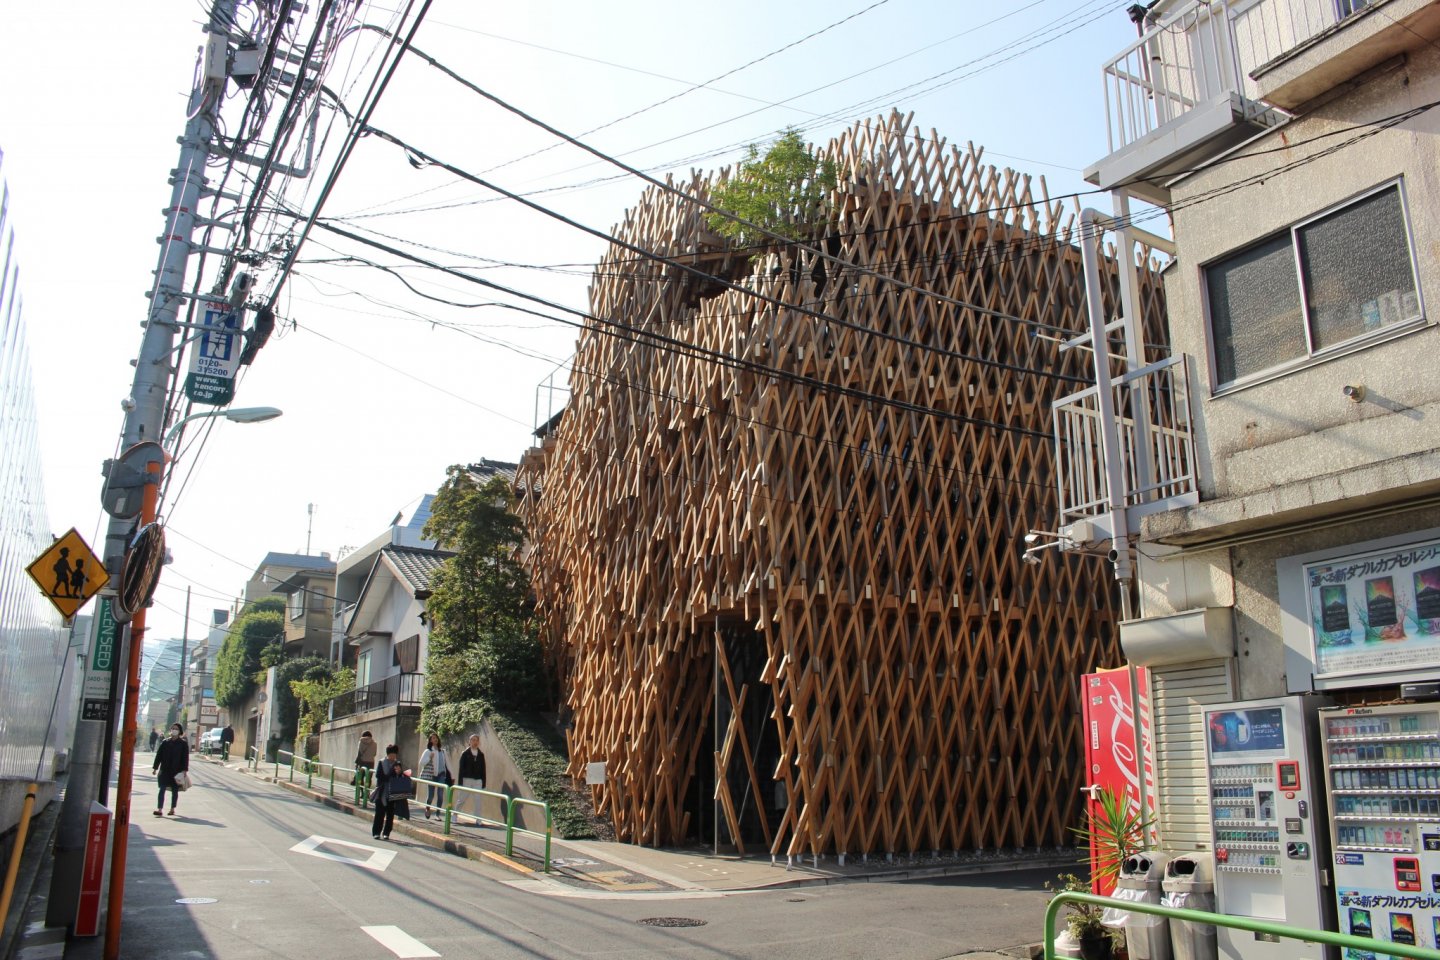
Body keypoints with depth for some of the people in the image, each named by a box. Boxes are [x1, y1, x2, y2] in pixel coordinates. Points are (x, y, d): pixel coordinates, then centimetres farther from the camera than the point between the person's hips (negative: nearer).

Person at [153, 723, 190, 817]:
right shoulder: (165, 742, 5)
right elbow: (159, 755, 7)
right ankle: (160, 809, -10)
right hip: (164, 770, 1)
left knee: (175, 790, 7)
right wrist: (155, 768, 3)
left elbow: (185, 758, -2)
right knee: (162, 789, -7)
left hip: (177, 771, -1)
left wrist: (184, 770, -9)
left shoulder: (183, 744, 0)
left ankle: (172, 809, 18)